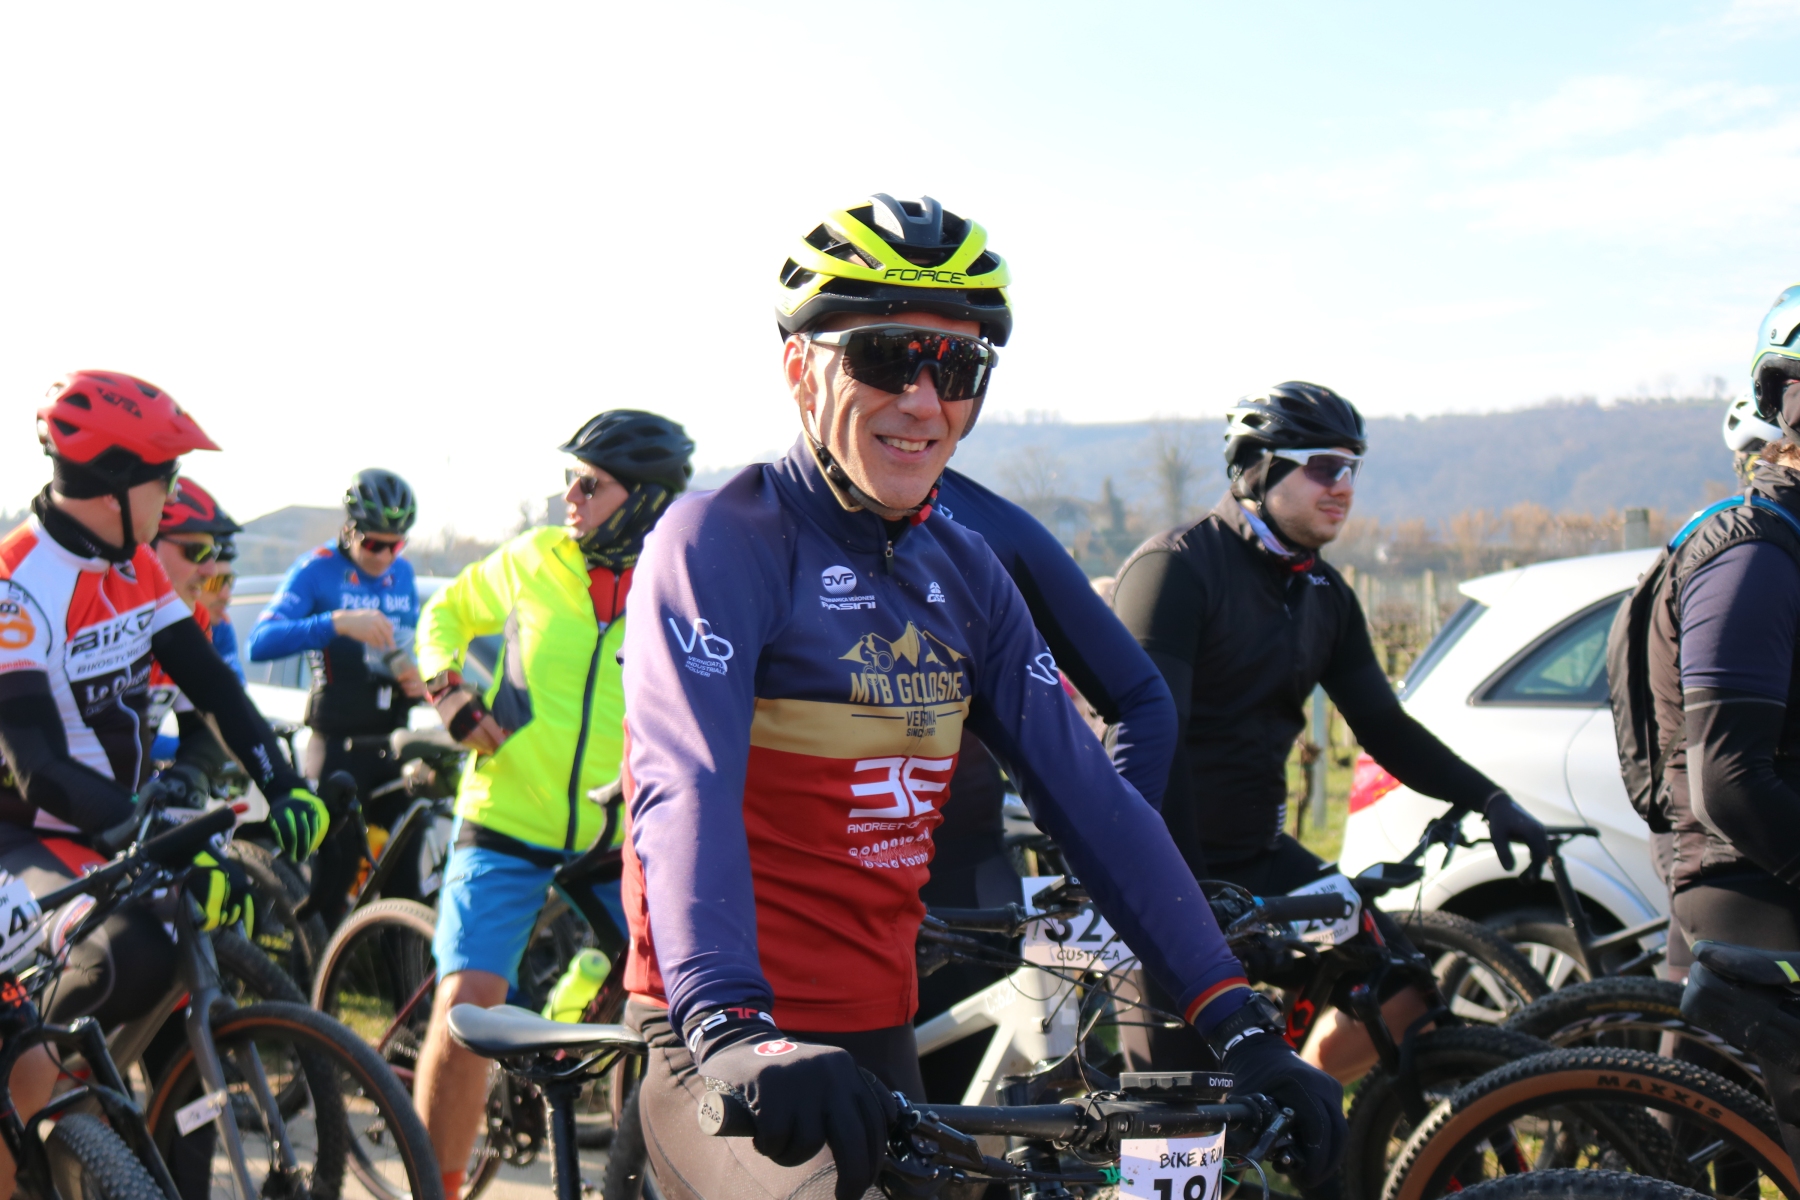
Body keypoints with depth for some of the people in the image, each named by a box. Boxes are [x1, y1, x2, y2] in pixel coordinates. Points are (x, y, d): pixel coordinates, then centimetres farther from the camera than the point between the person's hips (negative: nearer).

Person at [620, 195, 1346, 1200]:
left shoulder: (968, 575, 8)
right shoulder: (719, 543, -12)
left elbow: (1092, 796, 3)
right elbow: (687, 795, -27)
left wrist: (1240, 1022, -6)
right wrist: (734, 1030, -44)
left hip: (879, 1040, 7)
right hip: (736, 1056, -6)